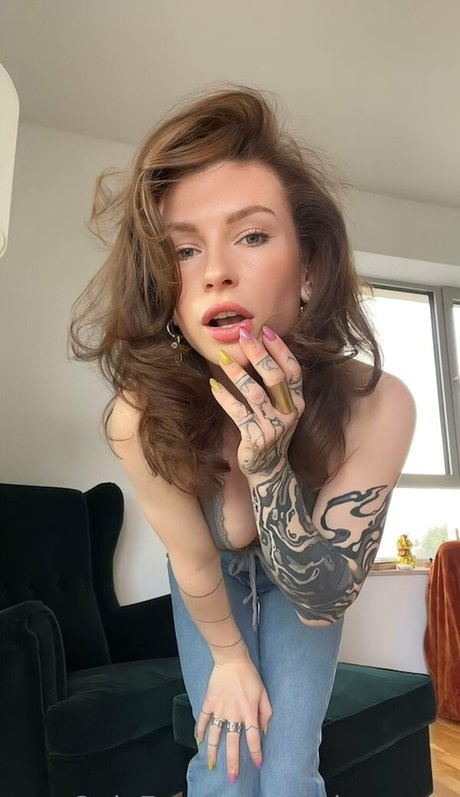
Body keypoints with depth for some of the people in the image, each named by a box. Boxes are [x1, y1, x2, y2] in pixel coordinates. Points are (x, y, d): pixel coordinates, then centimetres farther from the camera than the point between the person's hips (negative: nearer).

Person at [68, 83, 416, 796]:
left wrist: (267, 466, -44)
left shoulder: (379, 407, -35)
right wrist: (229, 658, 0)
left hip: (309, 579, 1)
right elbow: (195, 565, -17)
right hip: (211, 583, 0)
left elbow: (321, 602, -27)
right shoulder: (139, 418, -35)